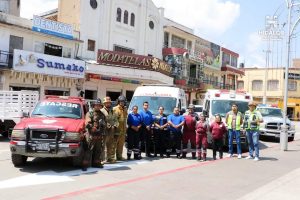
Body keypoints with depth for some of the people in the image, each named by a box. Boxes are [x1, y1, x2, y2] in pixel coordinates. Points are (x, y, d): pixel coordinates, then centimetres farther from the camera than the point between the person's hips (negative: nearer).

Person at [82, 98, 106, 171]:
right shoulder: (89, 113, 0)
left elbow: (105, 123, 24)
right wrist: (93, 128, -20)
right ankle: (85, 164, -5)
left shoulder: (102, 115, 17)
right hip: (91, 135, -6)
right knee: (88, 151, -8)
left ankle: (96, 163, 26)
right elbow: (87, 124, -10)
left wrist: (103, 124, 3)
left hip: (99, 136, 6)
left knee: (98, 150, 13)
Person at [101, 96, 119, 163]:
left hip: (112, 131, 6)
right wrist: (108, 126, -14)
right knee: (104, 145, -9)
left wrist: (114, 126, -1)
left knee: (112, 145, 9)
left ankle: (111, 158, 16)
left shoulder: (113, 112, 20)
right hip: (105, 131, -6)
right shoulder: (102, 111, -2)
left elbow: (116, 120, 17)